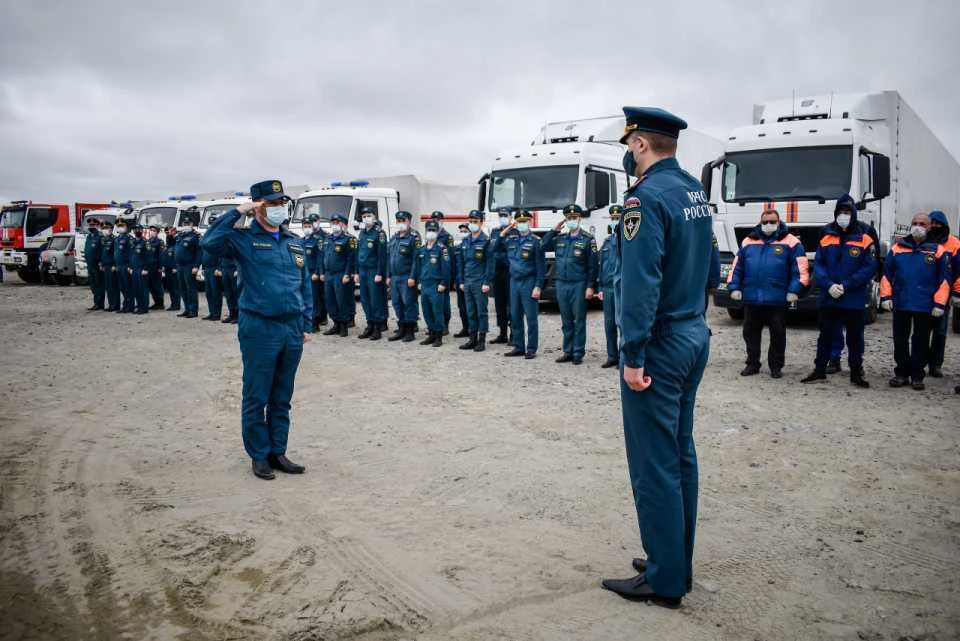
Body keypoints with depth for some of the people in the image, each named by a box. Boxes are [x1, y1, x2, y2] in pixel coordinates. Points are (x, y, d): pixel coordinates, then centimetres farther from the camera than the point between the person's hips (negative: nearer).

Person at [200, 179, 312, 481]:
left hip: (292, 329, 5)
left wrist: (306, 324, 12)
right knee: (257, 397, 5)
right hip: (260, 329, -5)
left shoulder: (294, 242, 12)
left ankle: (278, 452, 24)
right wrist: (237, 212, -17)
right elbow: (209, 242, -23)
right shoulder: (244, 239, -4)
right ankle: (259, 456, 18)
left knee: (282, 397, 13)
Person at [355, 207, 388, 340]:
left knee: (376, 300, -5)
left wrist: (380, 274, -17)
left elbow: (382, 255, -13)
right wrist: (357, 272, 15)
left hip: (374, 272, -7)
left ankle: (378, 327, 2)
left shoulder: (379, 233, -8)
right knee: (365, 300, 9)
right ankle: (370, 325, 18)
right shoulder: (362, 233, 14)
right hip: (363, 271, 7)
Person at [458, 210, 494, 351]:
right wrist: (461, 281, 12)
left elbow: (490, 263, -9)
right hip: (467, 283, 6)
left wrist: (486, 282, -14)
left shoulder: (486, 240, -6)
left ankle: (482, 340, 6)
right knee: (470, 312, 10)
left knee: (481, 312, 0)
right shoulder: (465, 241, 12)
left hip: (480, 283, -6)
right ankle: (473, 339, 18)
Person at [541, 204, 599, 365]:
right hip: (561, 284, 5)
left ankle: (578, 353, 6)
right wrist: (554, 230, 5)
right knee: (566, 321, 11)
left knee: (579, 320, 1)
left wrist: (590, 286, -12)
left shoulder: (588, 239, -3)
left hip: (579, 285, -5)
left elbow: (592, 265, -6)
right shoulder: (560, 238, 12)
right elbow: (544, 246, 13)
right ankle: (568, 351, 18)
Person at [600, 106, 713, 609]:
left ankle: (664, 580, 9)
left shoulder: (646, 197, -16)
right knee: (679, 453, 16)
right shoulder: (696, 191, 12)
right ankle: (678, 564, 27)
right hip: (694, 335, 10)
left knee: (654, 463, -1)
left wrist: (632, 355, -22)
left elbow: (640, 283, -24)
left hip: (660, 344, -10)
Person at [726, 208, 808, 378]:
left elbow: (800, 268, -5)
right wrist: (734, 287, 4)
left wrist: (794, 290, -13)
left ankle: (776, 365, 17)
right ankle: (752, 364, 20)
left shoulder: (790, 242, 1)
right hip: (751, 298, 3)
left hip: (777, 299, -3)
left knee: (778, 333, 5)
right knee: (750, 332, 9)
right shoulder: (749, 242, 11)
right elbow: (737, 267, 12)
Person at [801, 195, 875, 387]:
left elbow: (870, 268, -8)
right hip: (828, 298, 2)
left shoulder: (864, 240, -2)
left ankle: (856, 374, 16)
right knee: (825, 336, 11)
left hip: (854, 300, -2)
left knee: (855, 338, 7)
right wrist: (829, 285, -13)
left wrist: (846, 285, -16)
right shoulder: (826, 238, 7)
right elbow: (818, 265, 2)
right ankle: (819, 370, 20)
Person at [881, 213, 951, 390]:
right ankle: (901, 373, 18)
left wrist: (940, 304, -8)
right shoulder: (898, 248, 6)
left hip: (926, 306, -2)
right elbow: (887, 274, 8)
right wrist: (886, 296, -1)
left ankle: (917, 375, 15)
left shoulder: (938, 250, 0)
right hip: (900, 304, 2)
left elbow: (944, 279, -2)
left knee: (921, 342, 6)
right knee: (900, 341, 8)